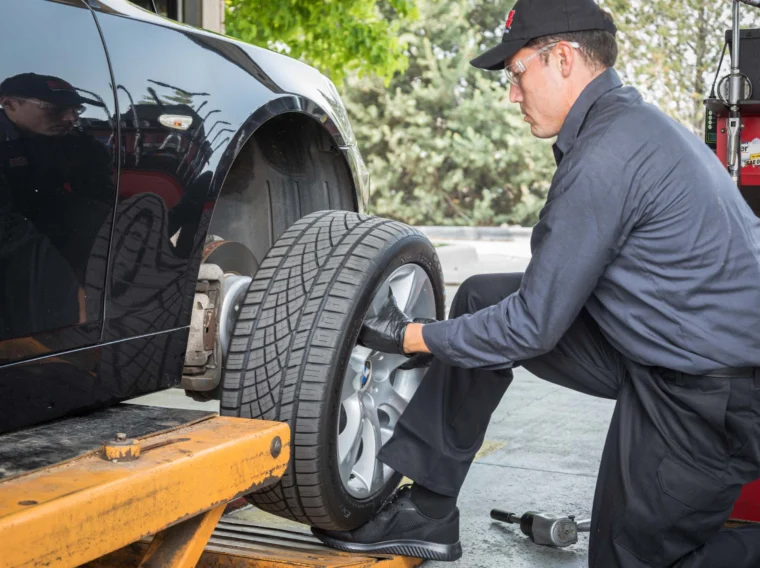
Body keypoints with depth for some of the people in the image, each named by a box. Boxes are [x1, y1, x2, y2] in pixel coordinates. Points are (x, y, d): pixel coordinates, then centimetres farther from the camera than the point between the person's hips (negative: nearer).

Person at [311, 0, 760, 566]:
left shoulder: (605, 157, -23)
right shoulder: (635, 121, 8)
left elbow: (534, 326, -19)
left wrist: (411, 337, -8)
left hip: (711, 393, -10)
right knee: (483, 299, 4)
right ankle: (426, 510, 10)